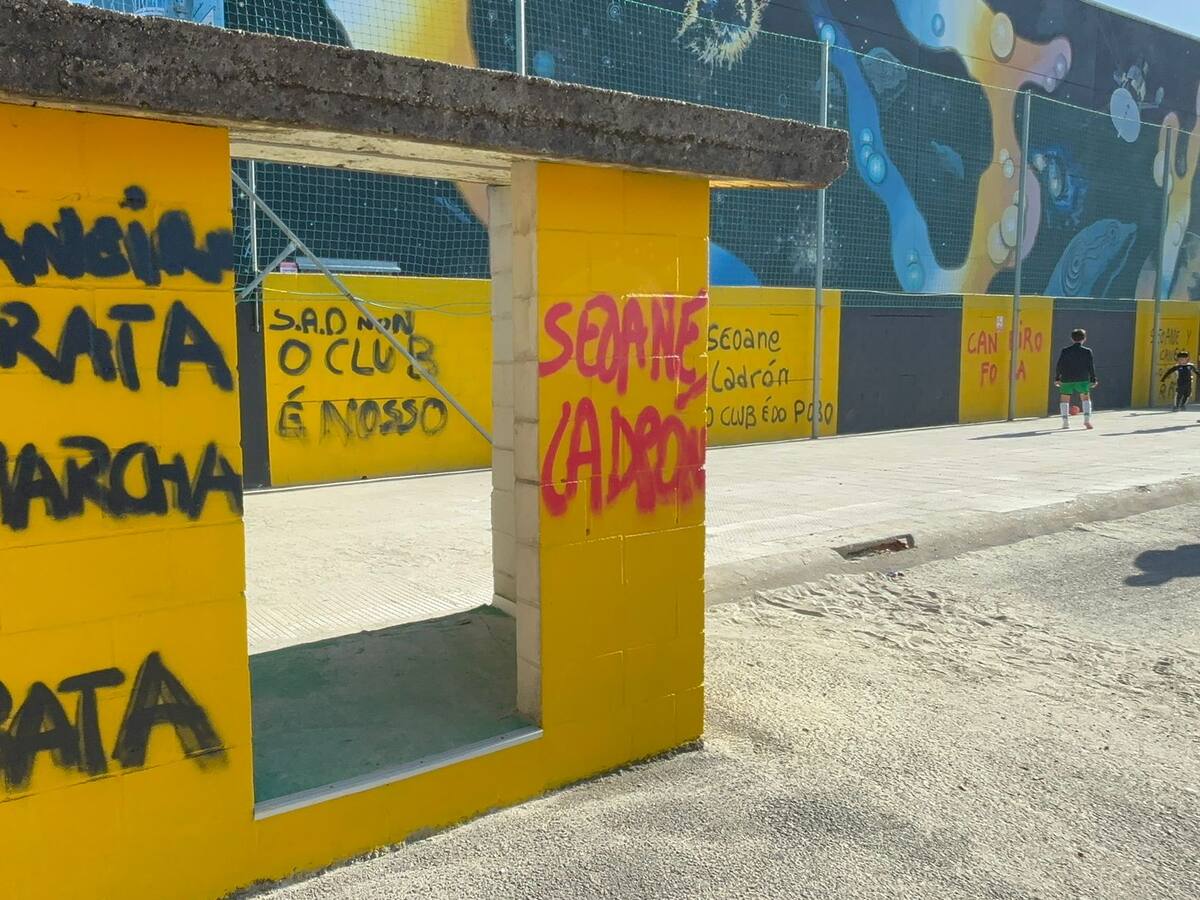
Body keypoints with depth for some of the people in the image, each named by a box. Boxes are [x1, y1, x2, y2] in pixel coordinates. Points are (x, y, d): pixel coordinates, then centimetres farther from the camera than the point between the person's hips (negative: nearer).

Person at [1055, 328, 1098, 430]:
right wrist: (1093, 379, 10)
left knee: (1064, 399, 13)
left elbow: (1059, 366, -1)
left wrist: (1057, 378, 9)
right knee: (1086, 398, 17)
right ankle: (1087, 419, 3)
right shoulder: (1087, 351, -2)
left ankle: (1065, 422, 7)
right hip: (1082, 379, 0)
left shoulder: (1065, 351, -2)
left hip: (1067, 380, 0)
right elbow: (1091, 367, 0)